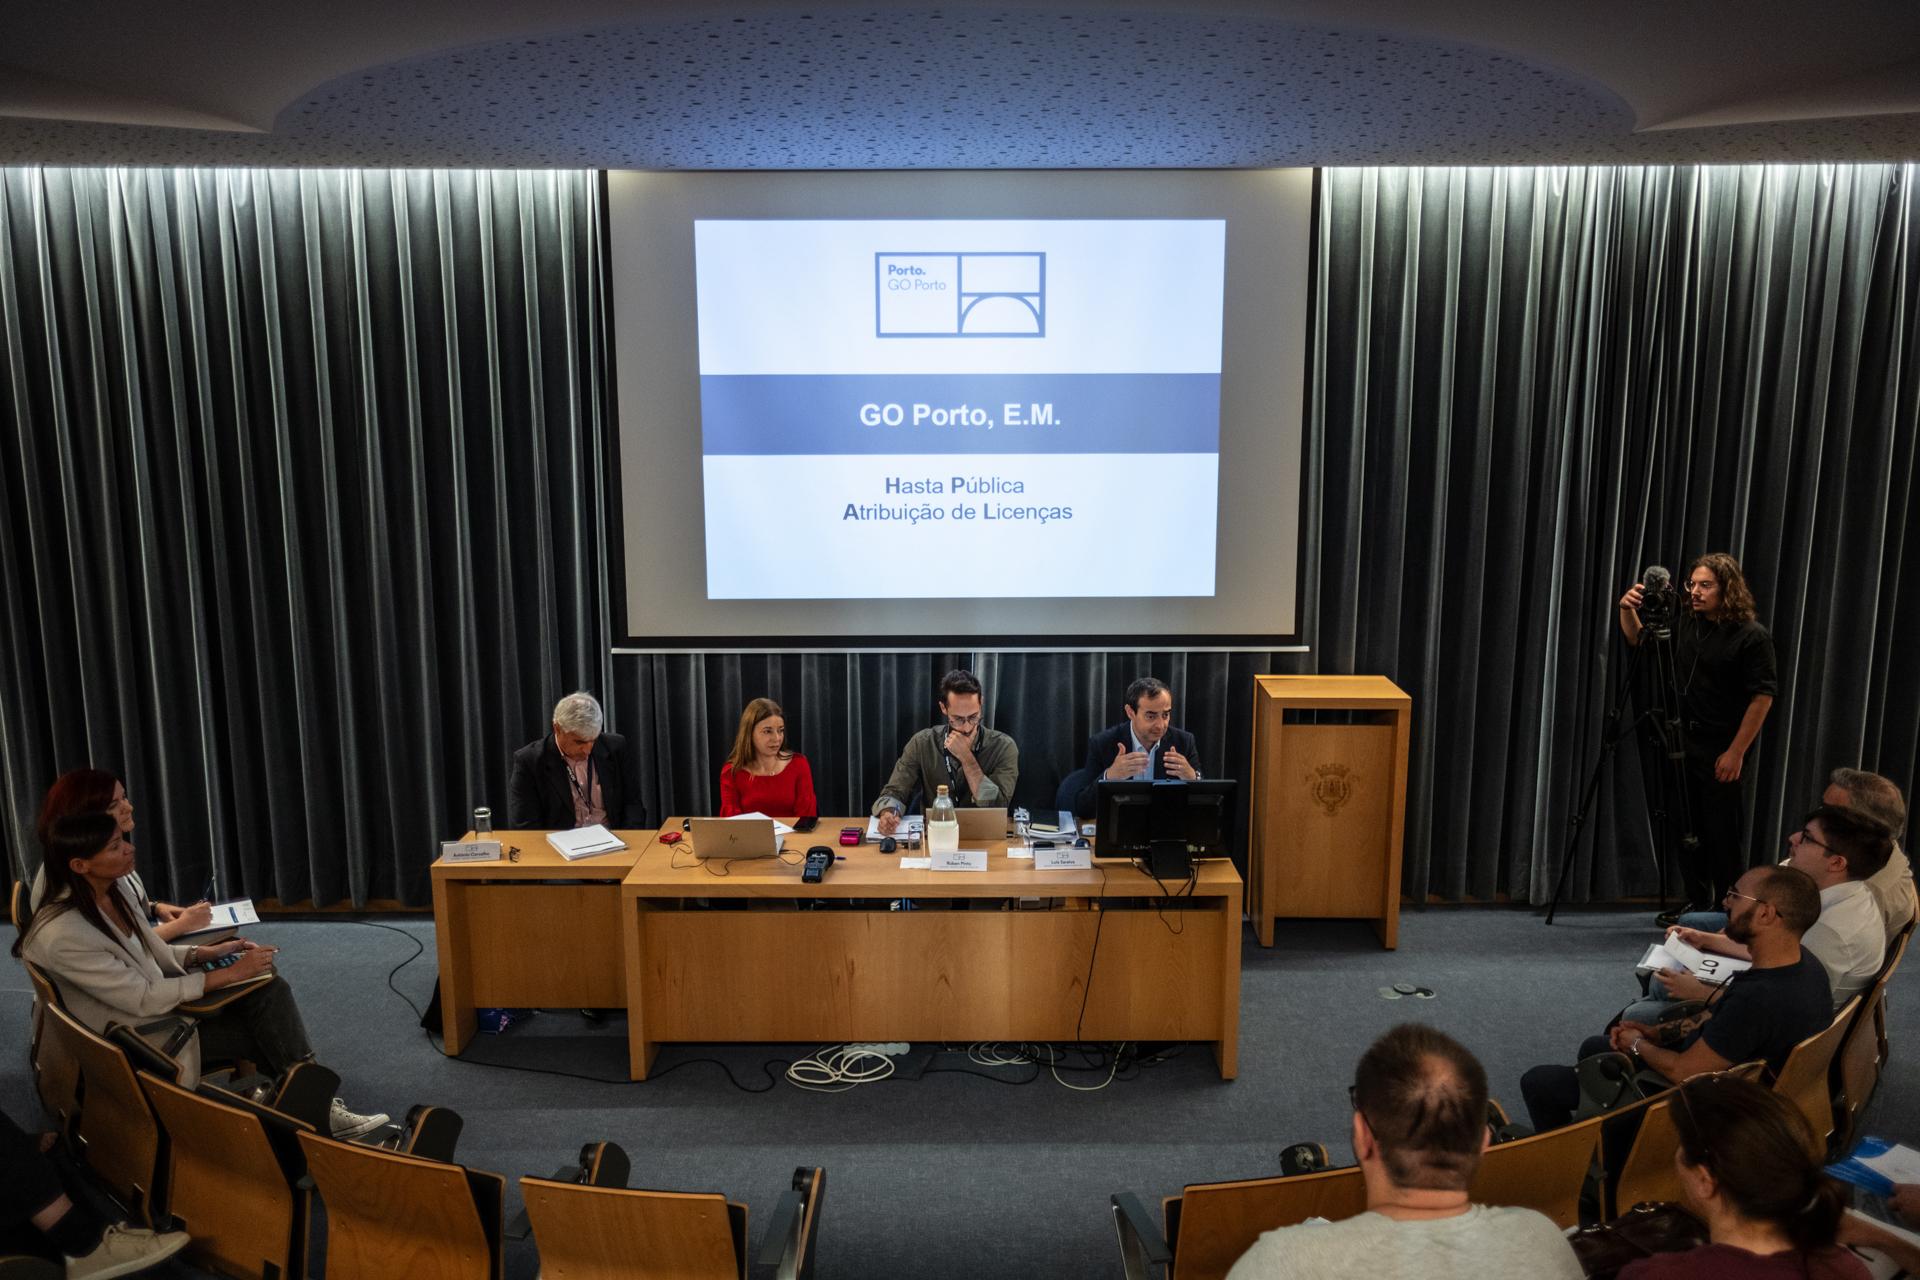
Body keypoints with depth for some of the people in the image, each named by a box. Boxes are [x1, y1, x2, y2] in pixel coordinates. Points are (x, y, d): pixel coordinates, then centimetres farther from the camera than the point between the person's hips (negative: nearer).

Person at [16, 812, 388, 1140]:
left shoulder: (113, 892, -3)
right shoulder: (63, 934, -28)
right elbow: (143, 1000, -25)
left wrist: (209, 953, -7)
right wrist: (229, 975, -22)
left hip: (158, 1001, 7)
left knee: (271, 990, -15)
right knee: (269, 1033, -13)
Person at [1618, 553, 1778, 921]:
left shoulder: (1752, 636, -10)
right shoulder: (1685, 625, 8)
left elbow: (1762, 697, -13)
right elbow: (1639, 642, 21)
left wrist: (1736, 752, -16)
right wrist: (1628, 612, -1)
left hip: (1723, 752, -6)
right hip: (1684, 743, 6)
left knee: (1723, 834, 1)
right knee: (1687, 829, 12)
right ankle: (1697, 902, 24)